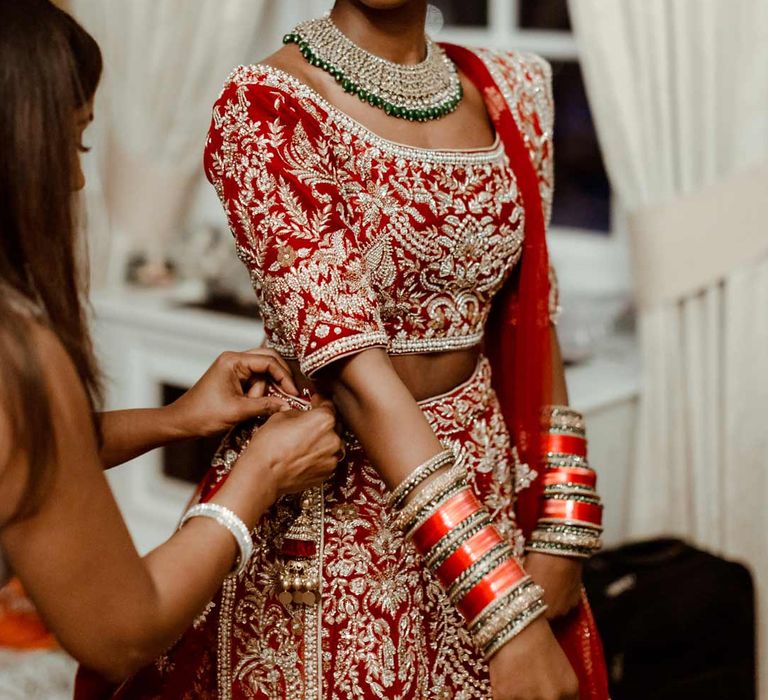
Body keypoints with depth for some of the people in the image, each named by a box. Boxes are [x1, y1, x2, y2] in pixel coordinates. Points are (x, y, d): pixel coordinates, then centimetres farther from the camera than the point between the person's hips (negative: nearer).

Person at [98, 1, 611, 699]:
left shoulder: (509, 90, 2)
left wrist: (561, 535, -3)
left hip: (484, 481, 5)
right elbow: (352, 366, -24)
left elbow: (527, 325, 5)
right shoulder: (267, 109, -16)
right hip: (329, 506, -5)